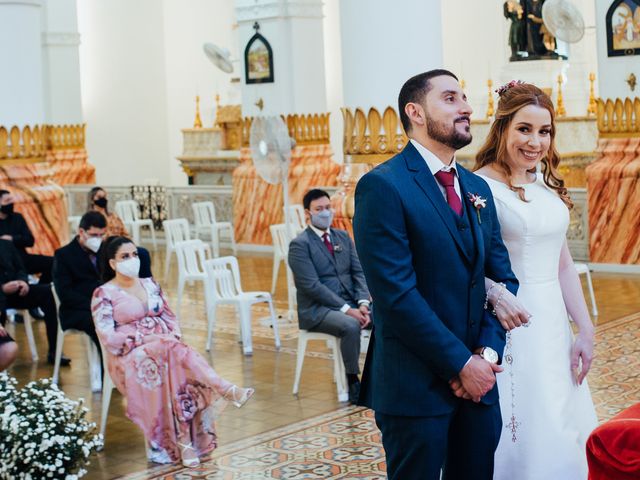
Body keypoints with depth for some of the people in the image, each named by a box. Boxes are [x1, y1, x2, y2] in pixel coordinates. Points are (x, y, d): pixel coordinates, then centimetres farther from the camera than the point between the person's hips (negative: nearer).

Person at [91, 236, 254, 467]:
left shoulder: (150, 284, 18)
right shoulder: (104, 294, 0)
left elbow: (169, 316, 18)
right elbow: (107, 337, -9)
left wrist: (174, 336, -6)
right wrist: (146, 338, -17)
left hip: (166, 349, 5)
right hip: (130, 356, -5)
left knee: (177, 366, -32)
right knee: (175, 354, -36)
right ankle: (227, 391, -39)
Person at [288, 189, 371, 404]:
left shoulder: (343, 237, 13)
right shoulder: (300, 244, -7)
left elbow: (359, 272, 8)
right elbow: (312, 286, -16)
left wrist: (362, 303, -11)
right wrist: (346, 309, -22)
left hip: (351, 304, 6)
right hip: (318, 309, -6)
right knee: (351, 325, -34)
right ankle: (353, 383, -20)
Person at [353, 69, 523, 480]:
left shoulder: (478, 188, 12)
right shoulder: (383, 186, -11)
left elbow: (502, 276, 11)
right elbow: (396, 293, -17)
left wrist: (489, 351, -4)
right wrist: (460, 363, -14)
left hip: (479, 380, 7)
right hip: (416, 384, -6)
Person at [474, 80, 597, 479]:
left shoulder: (549, 187, 9)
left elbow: (563, 265, 12)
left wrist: (586, 330, 9)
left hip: (553, 324, 7)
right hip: (507, 327, -7)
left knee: (565, 438, 14)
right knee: (522, 441, 1)